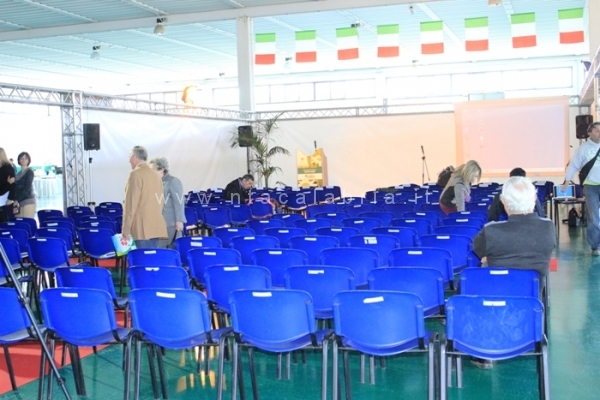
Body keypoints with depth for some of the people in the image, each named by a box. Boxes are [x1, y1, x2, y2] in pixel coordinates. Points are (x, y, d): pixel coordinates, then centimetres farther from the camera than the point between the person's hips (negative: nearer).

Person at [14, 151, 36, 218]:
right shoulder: (19, 173, 18)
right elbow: (17, 188, 11)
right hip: (19, 202, 6)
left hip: (28, 200, -6)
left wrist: (17, 200, -14)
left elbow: (27, 188, -10)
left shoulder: (29, 171, -2)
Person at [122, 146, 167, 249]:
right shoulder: (155, 175, 16)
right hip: (156, 226, 7)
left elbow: (131, 202, -10)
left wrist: (126, 229, -9)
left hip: (142, 227, -7)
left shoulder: (136, 174, -6)